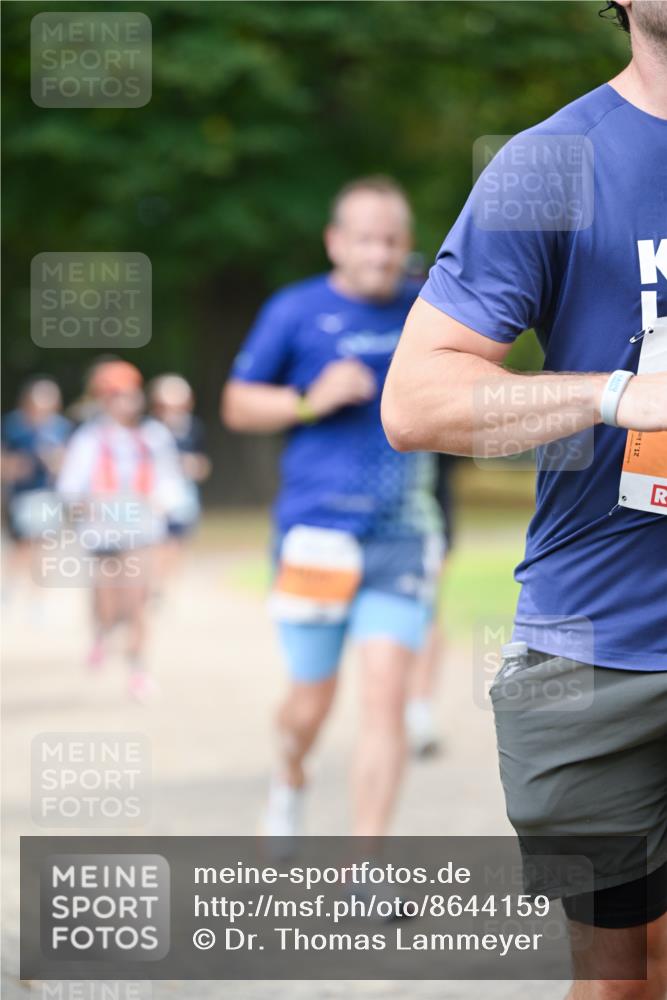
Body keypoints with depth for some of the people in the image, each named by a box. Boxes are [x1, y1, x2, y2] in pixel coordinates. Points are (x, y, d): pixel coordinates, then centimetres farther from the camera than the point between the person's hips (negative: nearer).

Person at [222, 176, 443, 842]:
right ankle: (290, 776, 44)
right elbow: (237, 405, 4)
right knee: (312, 703, 7)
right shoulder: (296, 311, -1)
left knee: (385, 694, -12)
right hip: (316, 531, -1)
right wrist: (311, 400, -12)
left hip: (402, 536, 1)